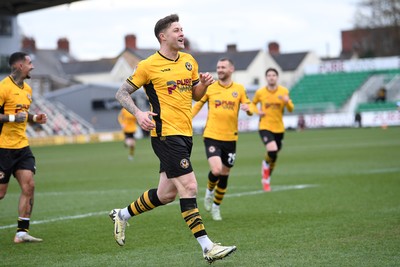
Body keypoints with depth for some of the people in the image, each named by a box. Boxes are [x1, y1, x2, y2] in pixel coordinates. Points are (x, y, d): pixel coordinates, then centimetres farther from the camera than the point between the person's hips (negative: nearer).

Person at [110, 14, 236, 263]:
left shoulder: (189, 61, 12)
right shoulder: (149, 65, -6)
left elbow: (195, 95, 21)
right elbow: (122, 93, 0)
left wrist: (204, 84, -2)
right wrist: (139, 113, -17)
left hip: (185, 135, 8)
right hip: (166, 134, -8)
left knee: (166, 194, 12)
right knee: (189, 187, -13)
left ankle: (122, 215, 33)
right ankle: (207, 247, -11)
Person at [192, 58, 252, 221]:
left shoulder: (239, 89, 6)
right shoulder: (209, 88, 2)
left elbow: (250, 110, 10)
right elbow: (197, 106, 11)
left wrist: (247, 108, -14)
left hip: (230, 138, 2)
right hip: (212, 136, -2)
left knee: (224, 175, 9)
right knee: (216, 170, -21)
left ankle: (216, 206, 28)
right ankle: (209, 191, 13)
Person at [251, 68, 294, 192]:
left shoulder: (284, 91, 0)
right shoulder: (260, 92, -3)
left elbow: (291, 109, 3)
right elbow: (253, 103, 16)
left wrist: (287, 102, -19)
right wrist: (257, 111, -5)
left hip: (279, 128, 3)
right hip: (265, 127, -3)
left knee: (274, 157, 12)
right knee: (272, 150, -26)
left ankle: (266, 179, 34)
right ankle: (265, 164, 7)